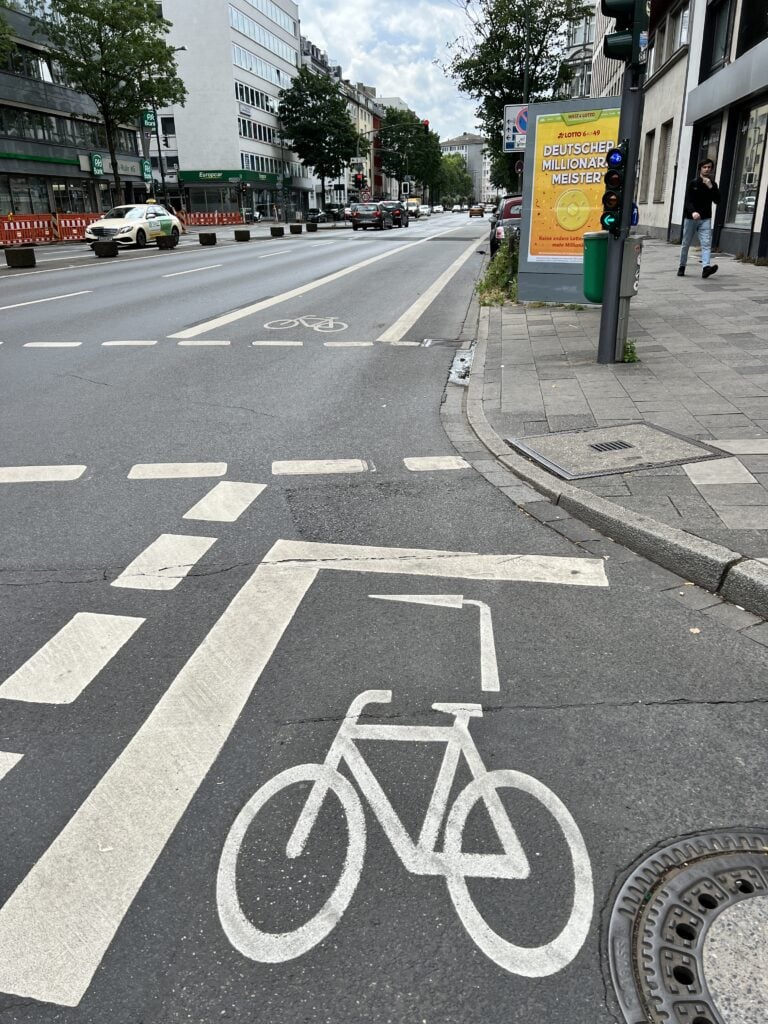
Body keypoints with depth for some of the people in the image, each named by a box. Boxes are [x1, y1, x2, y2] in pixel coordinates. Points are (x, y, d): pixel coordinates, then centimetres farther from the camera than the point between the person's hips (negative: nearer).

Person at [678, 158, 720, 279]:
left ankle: (706, 267, -29)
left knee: (707, 243, -16)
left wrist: (711, 187, -12)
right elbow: (688, 200, -10)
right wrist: (693, 212, -29)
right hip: (690, 218, -1)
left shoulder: (713, 184, 10)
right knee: (686, 244, 8)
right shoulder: (693, 183, 2)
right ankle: (682, 267, 23)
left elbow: (717, 200, 0)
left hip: (705, 219, 1)